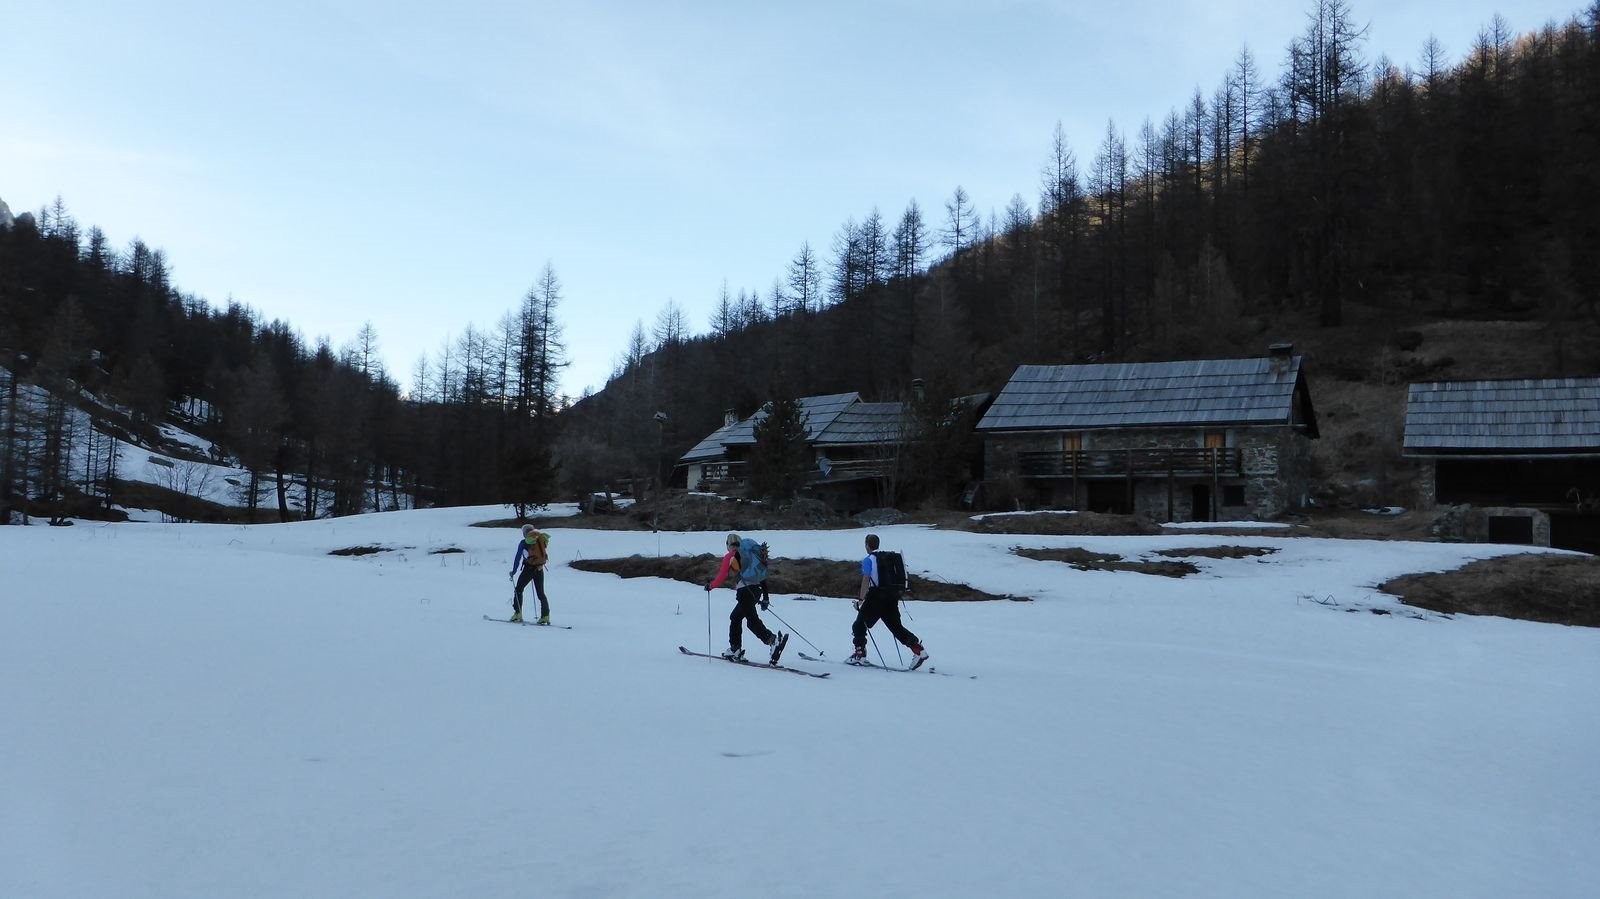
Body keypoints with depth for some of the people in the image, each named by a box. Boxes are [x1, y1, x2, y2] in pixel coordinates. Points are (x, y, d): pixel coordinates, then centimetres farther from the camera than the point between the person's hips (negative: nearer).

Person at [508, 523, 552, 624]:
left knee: (519, 589, 10)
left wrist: (513, 571, 6)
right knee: (541, 593, 9)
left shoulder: (523, 543, -3)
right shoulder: (540, 540, 9)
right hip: (539, 569, 4)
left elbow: (517, 558, -2)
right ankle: (545, 616, 2)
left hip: (529, 569, -4)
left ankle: (517, 613, 3)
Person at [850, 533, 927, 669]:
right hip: (892, 596, 6)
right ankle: (919, 649, -3)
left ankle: (859, 654, 4)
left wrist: (861, 599, -13)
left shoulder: (868, 560, -4)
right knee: (896, 626, 11)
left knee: (859, 625, 9)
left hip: (876, 596, -6)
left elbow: (866, 580, -14)